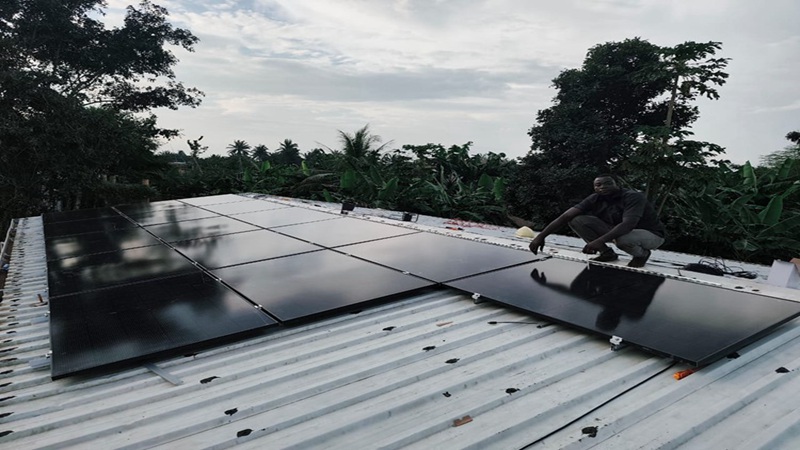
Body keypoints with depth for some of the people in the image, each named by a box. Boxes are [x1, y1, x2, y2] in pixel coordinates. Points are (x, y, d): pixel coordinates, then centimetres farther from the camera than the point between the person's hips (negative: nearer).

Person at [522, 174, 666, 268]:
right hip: (617, 231, 5)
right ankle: (607, 253, 1)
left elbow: (628, 224, -43)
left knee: (623, 238, -42)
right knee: (577, 220, -13)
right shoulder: (595, 199, -13)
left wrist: (599, 241, -54)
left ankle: (642, 254, -6)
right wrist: (541, 236, -32)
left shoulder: (633, 196, -27)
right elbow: (566, 216, -22)